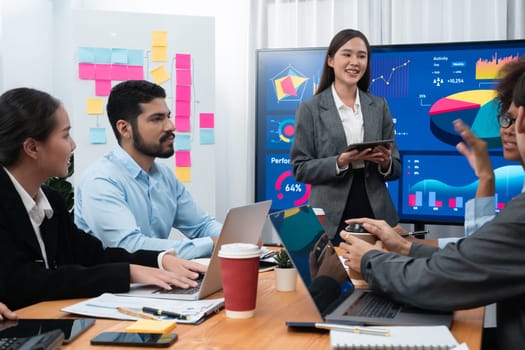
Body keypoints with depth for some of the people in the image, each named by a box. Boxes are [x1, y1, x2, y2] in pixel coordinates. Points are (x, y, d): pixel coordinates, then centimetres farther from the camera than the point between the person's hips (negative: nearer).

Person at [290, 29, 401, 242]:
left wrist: (385, 162, -11)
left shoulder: (379, 106, 9)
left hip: (376, 216, 3)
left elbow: (395, 169, 11)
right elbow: (300, 168, -3)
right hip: (329, 221, -3)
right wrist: (340, 162, -18)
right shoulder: (310, 109, 0)